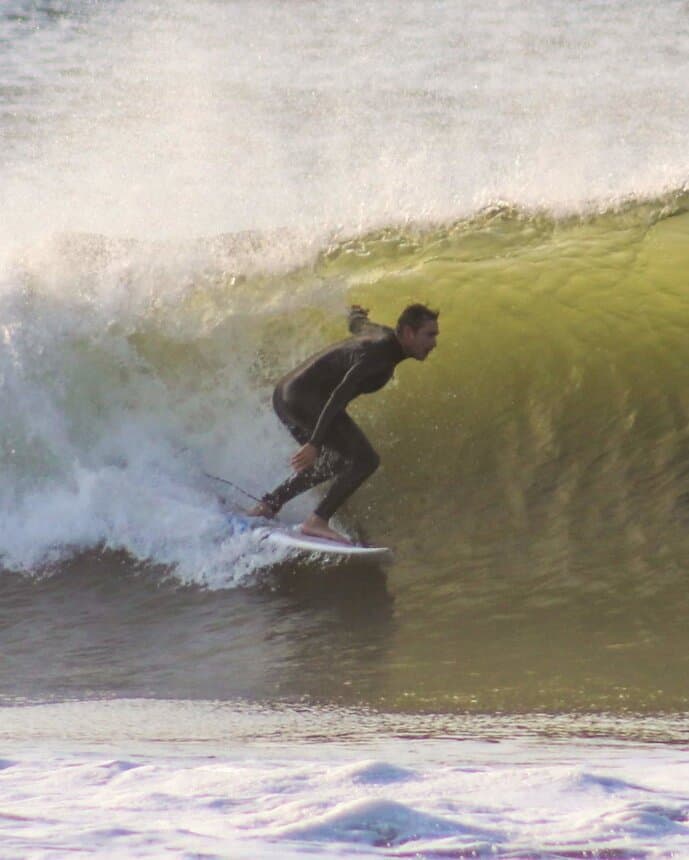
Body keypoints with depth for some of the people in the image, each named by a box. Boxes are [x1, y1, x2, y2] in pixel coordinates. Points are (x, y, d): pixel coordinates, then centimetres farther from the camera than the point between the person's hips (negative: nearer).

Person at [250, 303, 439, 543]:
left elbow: (357, 323, 36)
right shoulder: (379, 352, -19)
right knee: (365, 460, -16)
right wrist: (315, 443, -33)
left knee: (333, 463, 29)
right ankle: (317, 521, -19)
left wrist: (356, 312, 62)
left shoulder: (381, 333, 11)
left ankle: (266, 506, 33)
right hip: (306, 399, -11)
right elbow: (341, 394, -28)